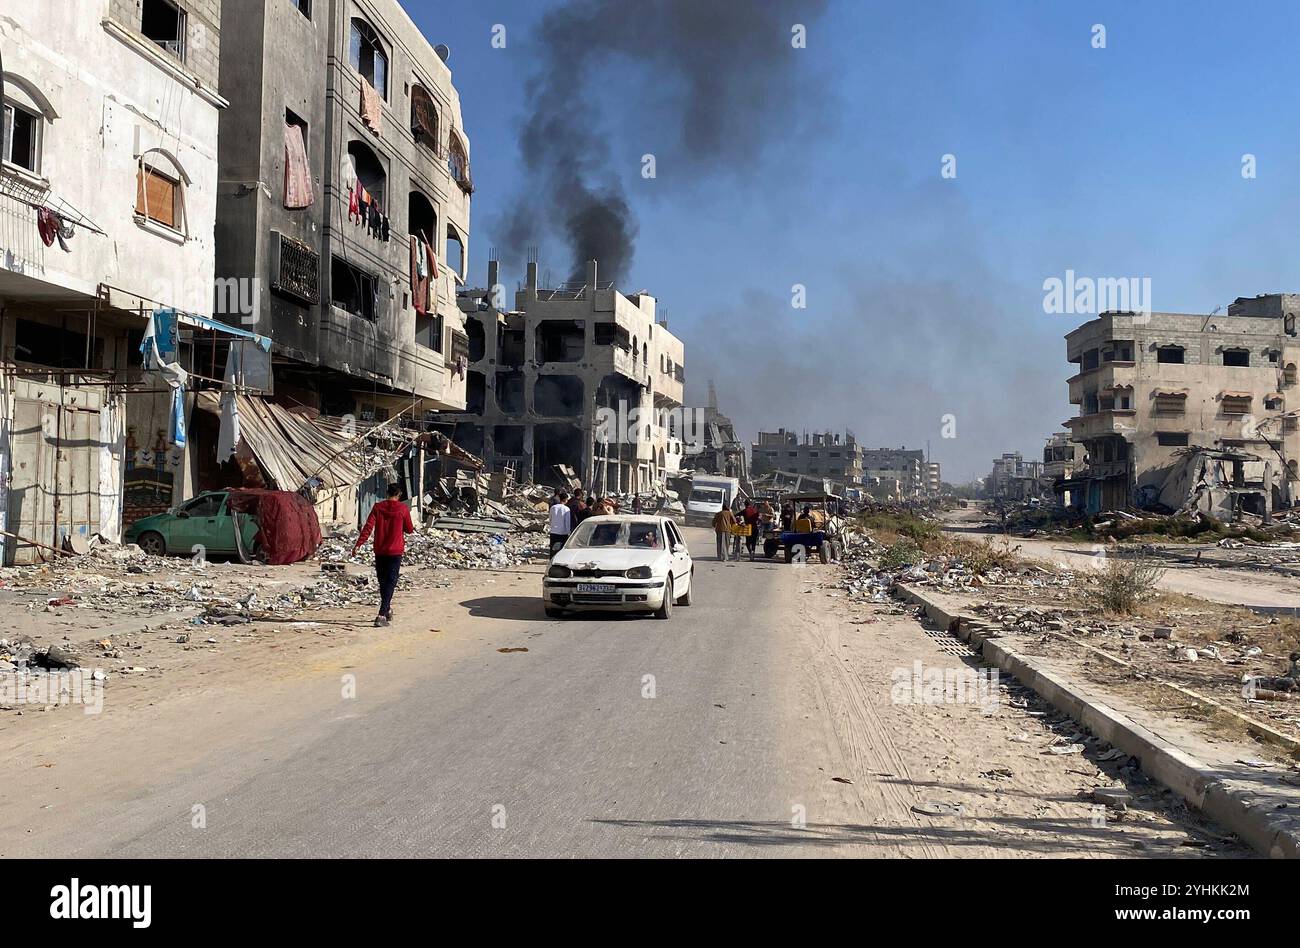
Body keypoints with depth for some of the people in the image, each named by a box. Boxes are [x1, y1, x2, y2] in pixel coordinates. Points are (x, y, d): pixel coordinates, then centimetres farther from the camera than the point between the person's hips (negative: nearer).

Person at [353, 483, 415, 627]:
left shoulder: (378, 507, 1)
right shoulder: (403, 508, -5)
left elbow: (368, 527, -7)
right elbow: (409, 530, 3)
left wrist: (358, 544, -8)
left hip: (379, 551, 3)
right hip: (396, 551, -3)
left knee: (382, 582, 17)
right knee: (390, 583, -3)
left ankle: (387, 610, 30)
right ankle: (382, 615, -15)